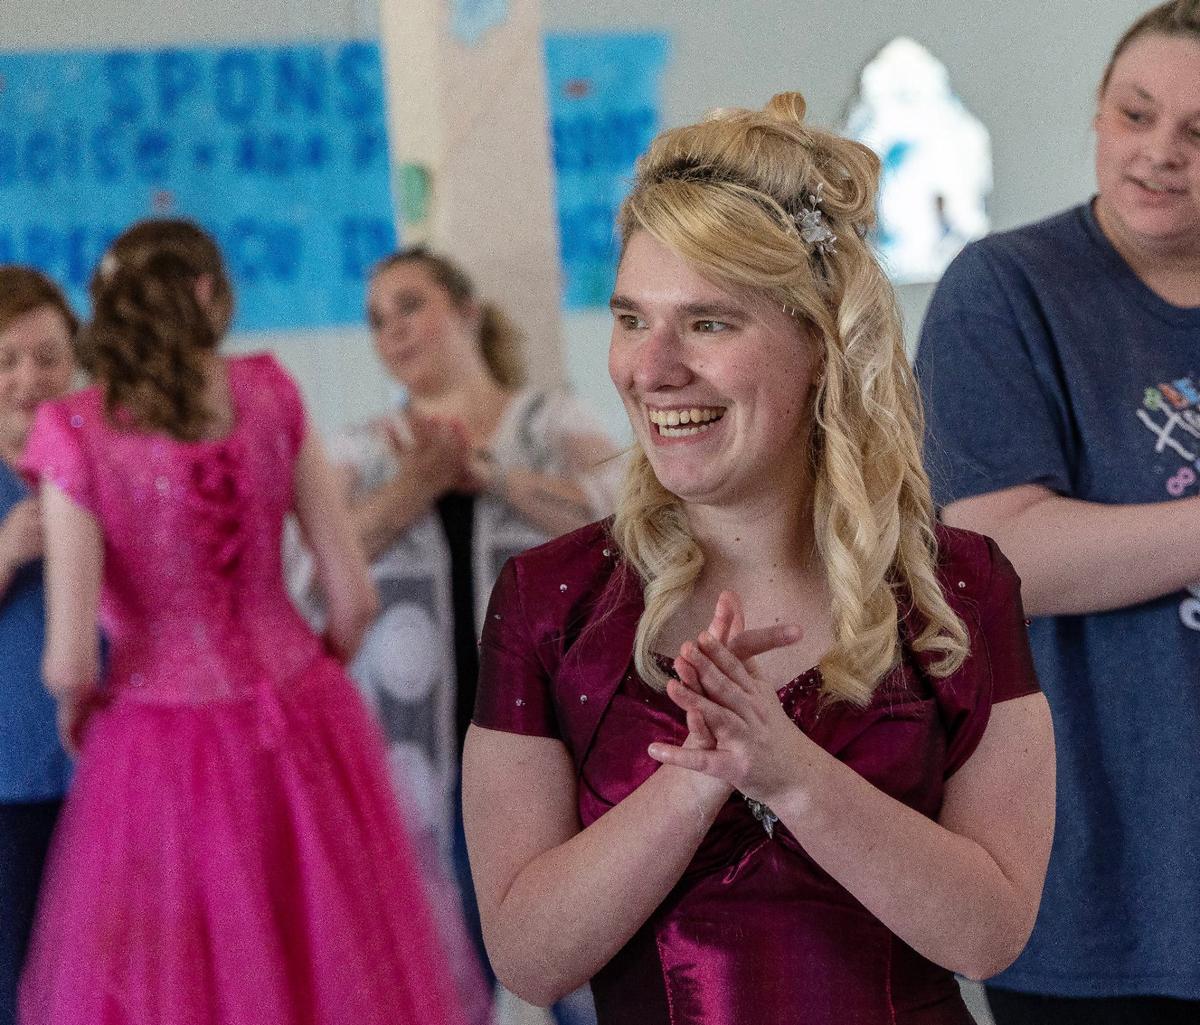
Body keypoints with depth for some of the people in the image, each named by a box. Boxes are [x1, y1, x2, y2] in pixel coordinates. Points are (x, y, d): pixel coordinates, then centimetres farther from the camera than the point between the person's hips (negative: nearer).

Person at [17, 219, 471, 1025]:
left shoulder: (75, 433, -11)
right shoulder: (268, 394, -4)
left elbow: (70, 662, -15)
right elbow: (355, 597, -2)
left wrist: (74, 707, 7)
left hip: (164, 741, -2)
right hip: (301, 729, 2)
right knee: (327, 958, 15)